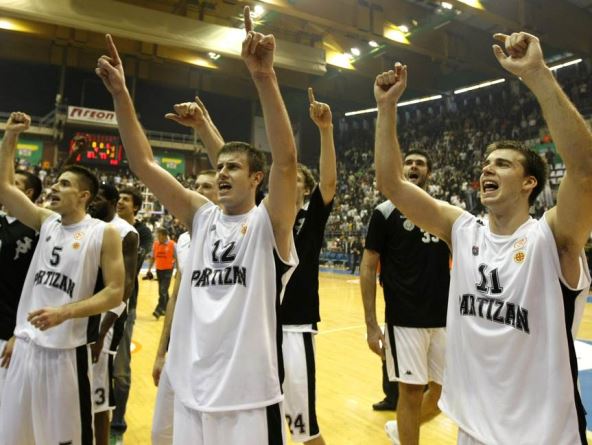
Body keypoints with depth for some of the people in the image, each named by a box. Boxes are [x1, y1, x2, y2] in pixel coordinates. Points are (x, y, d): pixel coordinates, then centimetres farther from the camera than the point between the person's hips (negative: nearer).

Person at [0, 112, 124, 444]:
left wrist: (64, 312, -22)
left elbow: (115, 293, -13)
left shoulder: (104, 233, -10)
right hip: (27, 344, 6)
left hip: (67, 349, -6)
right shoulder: (46, 221, 7)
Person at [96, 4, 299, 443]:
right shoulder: (201, 217, 5)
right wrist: (120, 95, -6)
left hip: (249, 397, -5)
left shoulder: (269, 223, -8)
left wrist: (264, 77, -33)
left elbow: (286, 159, -25)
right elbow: (145, 164, 2)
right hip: (191, 391, 5)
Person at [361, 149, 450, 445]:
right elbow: (368, 268, -5)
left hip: (444, 318, 5)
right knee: (411, 390, 2)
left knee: (447, 389, 13)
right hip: (404, 319, -5)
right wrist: (371, 324, -10)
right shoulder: (385, 212, -4)